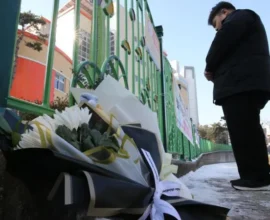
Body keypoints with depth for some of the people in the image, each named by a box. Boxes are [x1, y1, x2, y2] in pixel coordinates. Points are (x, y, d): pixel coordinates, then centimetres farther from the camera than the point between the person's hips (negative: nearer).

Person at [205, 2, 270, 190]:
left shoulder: (241, 16, 10)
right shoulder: (240, 21, 38)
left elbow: (224, 39, -10)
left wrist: (210, 68, 2)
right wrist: (217, 72, 10)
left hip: (241, 85, -10)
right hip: (246, 85, 10)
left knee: (243, 131, -13)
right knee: (246, 131, 5)